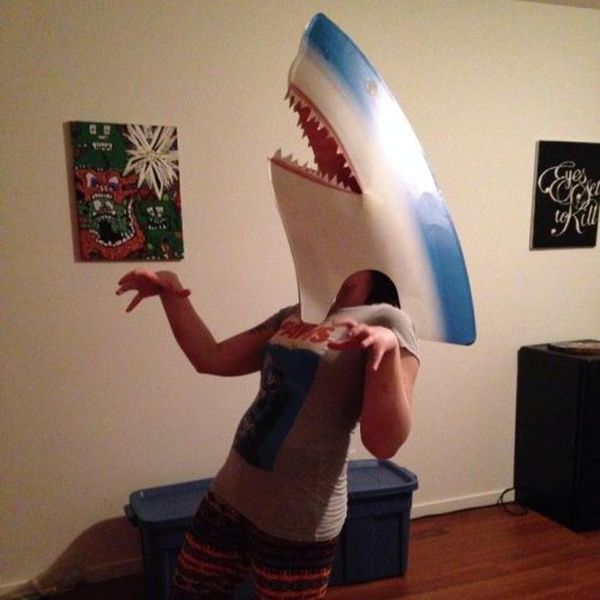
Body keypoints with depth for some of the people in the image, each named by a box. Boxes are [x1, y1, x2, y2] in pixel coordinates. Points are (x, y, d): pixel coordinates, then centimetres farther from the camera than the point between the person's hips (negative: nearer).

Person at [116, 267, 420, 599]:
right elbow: (211, 359, 10)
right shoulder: (294, 315, 8)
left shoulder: (386, 321, -12)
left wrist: (389, 348, -34)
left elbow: (383, 444, -20)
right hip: (231, 495, 7)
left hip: (296, 520, -6)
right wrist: (171, 292, 0)